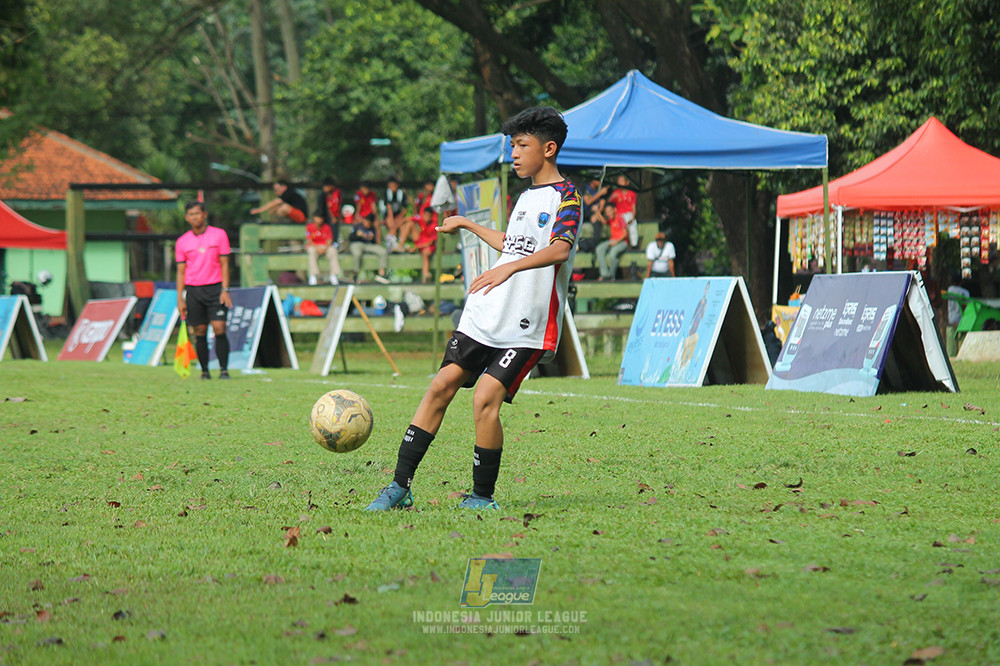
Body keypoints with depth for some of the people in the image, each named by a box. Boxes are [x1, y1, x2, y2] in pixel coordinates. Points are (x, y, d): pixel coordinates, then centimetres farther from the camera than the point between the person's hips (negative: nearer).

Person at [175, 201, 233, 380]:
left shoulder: (219, 235, 2)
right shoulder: (182, 242, 7)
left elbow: (224, 264, 2)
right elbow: (181, 271, 9)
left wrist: (225, 290, -6)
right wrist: (180, 299, 3)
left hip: (215, 288, -2)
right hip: (193, 290, 2)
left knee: (219, 330, -11)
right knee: (200, 333, 1)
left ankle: (224, 370, -8)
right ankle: (205, 371, 7)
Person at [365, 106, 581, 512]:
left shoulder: (566, 197, -6)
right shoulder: (526, 197, 20)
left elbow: (560, 249, -24)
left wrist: (508, 268, -35)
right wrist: (467, 225, 47)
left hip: (527, 328, -8)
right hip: (485, 315, 8)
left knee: (486, 399, -17)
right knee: (442, 386, -2)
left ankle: (482, 496, -2)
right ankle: (400, 486, 0)